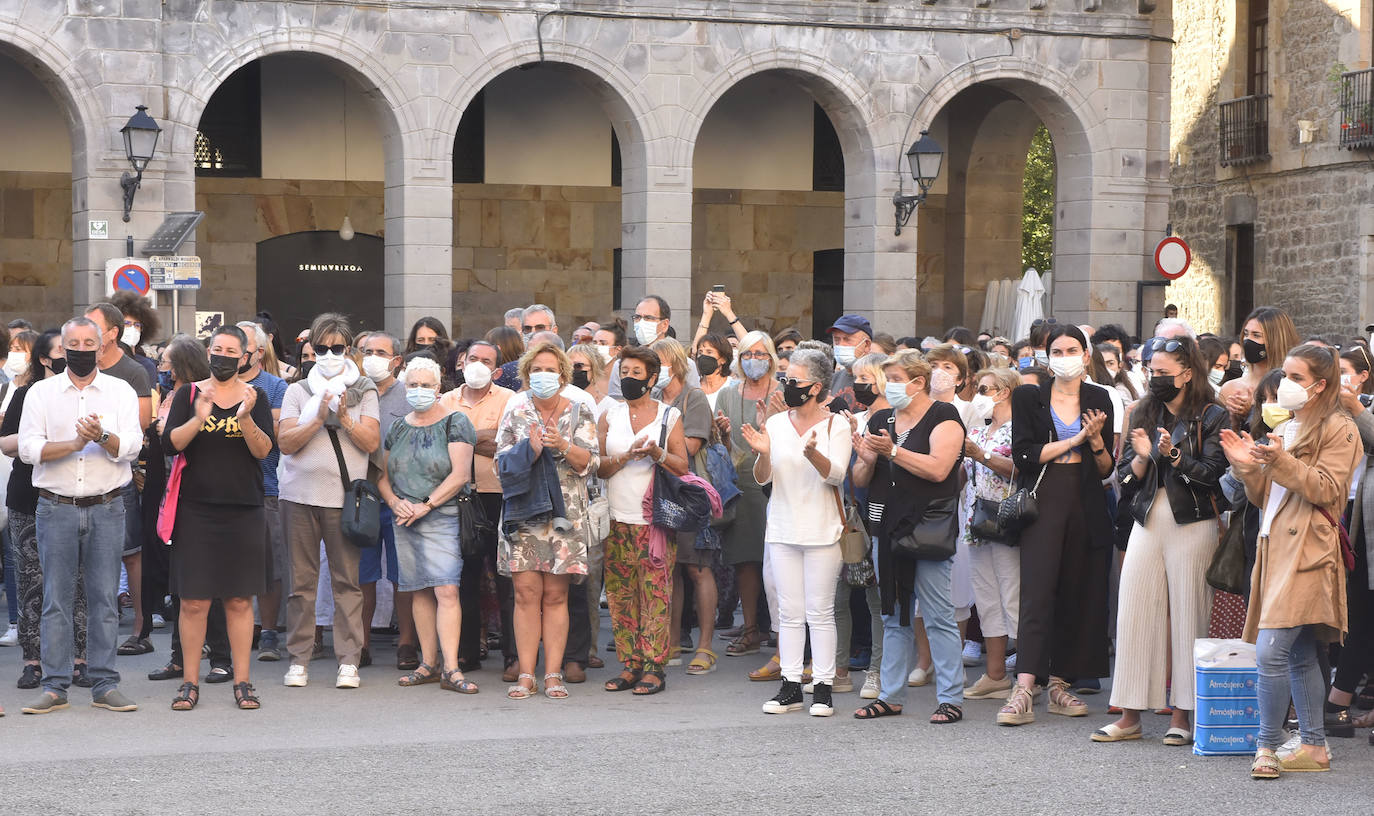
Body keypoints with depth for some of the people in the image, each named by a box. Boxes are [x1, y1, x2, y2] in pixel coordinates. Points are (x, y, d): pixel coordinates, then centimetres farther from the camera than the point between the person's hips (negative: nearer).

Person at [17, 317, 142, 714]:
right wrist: (74, 444, -16)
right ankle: (55, 687, 6)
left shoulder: (121, 391, 7)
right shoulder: (41, 392, 7)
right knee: (56, 599, 1)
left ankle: (105, 685, 7)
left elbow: (131, 446, -3)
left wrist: (102, 436, -22)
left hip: (107, 507, 0)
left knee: (104, 598, 2)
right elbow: (28, 448, -4)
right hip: (56, 508, 0)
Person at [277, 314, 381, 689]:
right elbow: (285, 442, 0)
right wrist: (318, 418, -12)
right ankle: (298, 659, 10)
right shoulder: (298, 391, 11)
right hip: (300, 495, 1)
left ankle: (348, 661, 1)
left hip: (345, 496, -1)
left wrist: (344, 417, -11)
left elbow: (371, 441, 1)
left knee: (347, 581, -3)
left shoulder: (364, 391, 10)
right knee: (301, 581, 3)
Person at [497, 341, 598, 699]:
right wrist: (529, 449, -11)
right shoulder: (515, 413, 10)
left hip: (564, 514, 0)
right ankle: (526, 675, -2)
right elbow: (501, 463, 6)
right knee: (527, 592, -5)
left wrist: (563, 446, -16)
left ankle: (553, 674, 3)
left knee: (556, 595, -1)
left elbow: (589, 461, 1)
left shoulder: (579, 413, 9)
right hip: (524, 514, 0)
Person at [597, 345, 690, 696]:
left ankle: (653, 667, -4)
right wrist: (626, 456, -12)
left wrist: (657, 454, -16)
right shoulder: (609, 417, 11)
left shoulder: (670, 416, 6)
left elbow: (682, 467, 2)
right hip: (617, 518, 3)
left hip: (655, 519, -3)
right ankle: (629, 664, 8)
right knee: (621, 594, 1)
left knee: (655, 593, -7)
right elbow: (598, 467, 5)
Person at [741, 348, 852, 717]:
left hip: (822, 531, -3)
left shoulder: (836, 425, -1)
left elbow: (836, 475, -12)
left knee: (820, 612, -2)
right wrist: (763, 453, -16)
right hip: (782, 529, 4)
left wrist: (812, 453, -31)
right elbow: (762, 478, 5)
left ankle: (823, 687, 3)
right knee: (789, 612, 5)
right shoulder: (775, 423, 8)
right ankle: (791, 686, 10)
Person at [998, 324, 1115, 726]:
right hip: (1044, 503, -3)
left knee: (1079, 596, 3)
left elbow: (1106, 469, 11)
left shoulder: (1099, 400, 12)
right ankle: (1024, 691, -18)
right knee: (1037, 593, -12)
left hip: (1087, 507, 3)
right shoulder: (1028, 398, 4)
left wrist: (1096, 439, -8)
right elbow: (1023, 454, -7)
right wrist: (1074, 440, -8)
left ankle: (1059, 685, 12)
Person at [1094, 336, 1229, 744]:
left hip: (1192, 523, -5)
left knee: (1187, 616, -2)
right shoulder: (1145, 414, 15)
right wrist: (1143, 455, -7)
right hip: (1148, 522, 5)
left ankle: (1182, 715, 5)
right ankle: (1130, 716, 6)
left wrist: (1174, 455, -19)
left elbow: (1212, 474, -9)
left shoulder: (1212, 418, -1)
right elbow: (1126, 477, 11)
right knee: (1135, 612, 1)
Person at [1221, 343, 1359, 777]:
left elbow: (1326, 489, -12)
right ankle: (1314, 746, 15)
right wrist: (1247, 465, 4)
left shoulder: (1338, 429, -2)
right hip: (1277, 546, 8)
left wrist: (1282, 461, -22)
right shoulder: (1284, 429, 23)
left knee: (1271, 650, -16)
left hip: (1307, 550, -8)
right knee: (1300, 655, 10)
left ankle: (1267, 746, -10)